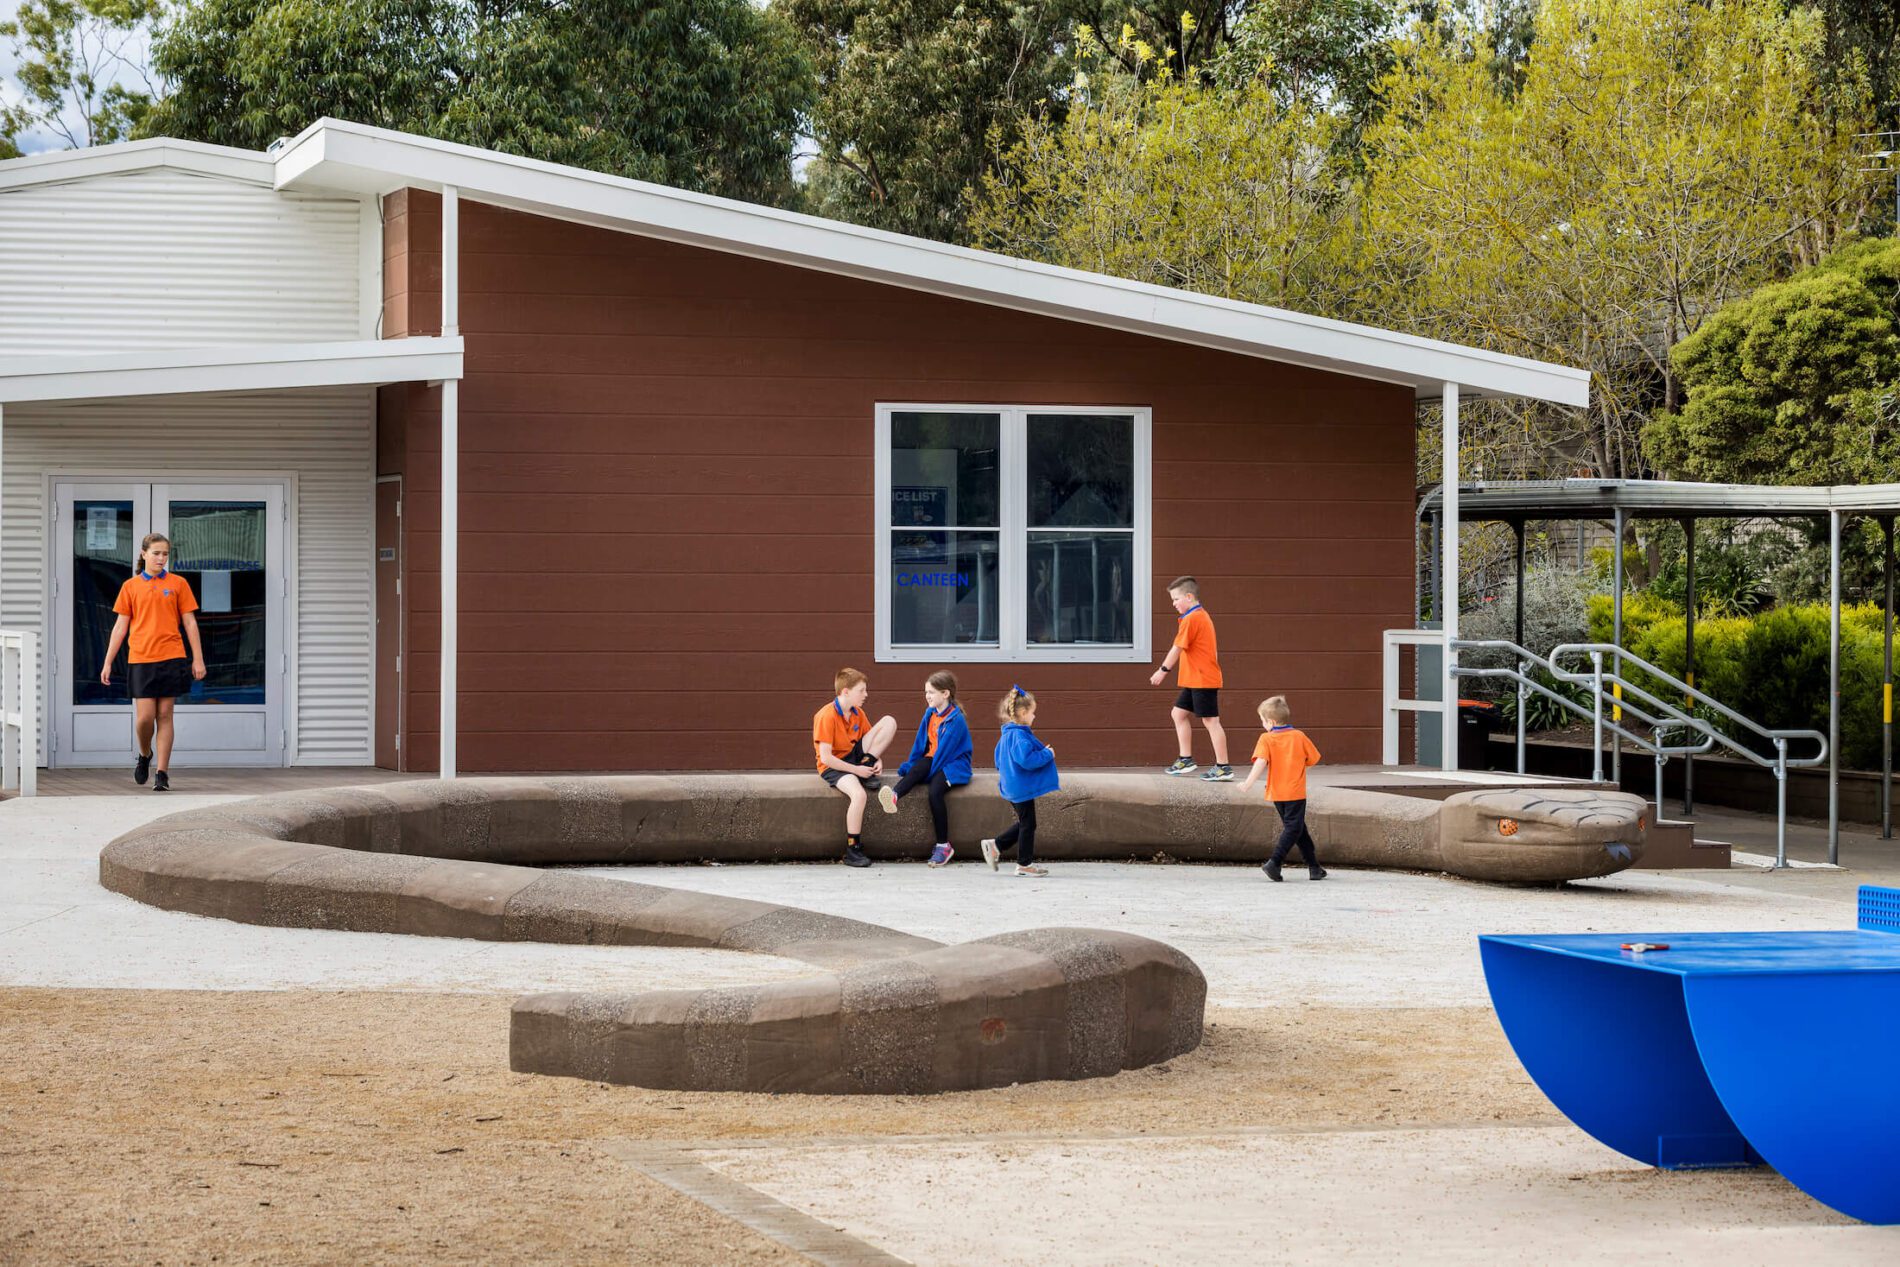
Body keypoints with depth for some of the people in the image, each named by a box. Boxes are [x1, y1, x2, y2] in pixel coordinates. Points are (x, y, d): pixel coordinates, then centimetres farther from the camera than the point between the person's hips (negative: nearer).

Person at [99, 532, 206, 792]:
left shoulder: (178, 584, 6)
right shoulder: (131, 586, 7)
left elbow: (190, 623, 7)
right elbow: (120, 626, 9)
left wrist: (198, 659, 2)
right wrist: (107, 663, 6)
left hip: (171, 657, 0)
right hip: (140, 659, 0)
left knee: (164, 715, 0)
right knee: (145, 717, -5)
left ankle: (162, 773, 4)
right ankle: (145, 755, 25)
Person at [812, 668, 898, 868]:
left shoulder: (858, 712, 4)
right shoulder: (826, 716, -20)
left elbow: (871, 738, 16)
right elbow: (826, 757, -22)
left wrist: (877, 760, -7)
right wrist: (856, 770, -23)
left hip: (855, 757, 7)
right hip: (833, 766, -7)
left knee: (889, 722, -4)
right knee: (859, 795, -38)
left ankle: (868, 769, -7)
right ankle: (852, 850, -25)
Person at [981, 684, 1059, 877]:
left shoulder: (1007, 735, 11)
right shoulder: (1020, 735, -22)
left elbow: (999, 759, 21)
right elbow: (1027, 759, -32)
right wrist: (1047, 754, -19)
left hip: (1012, 787, 10)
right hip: (1023, 787, -10)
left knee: (1024, 823, 20)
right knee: (1028, 824, 2)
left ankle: (995, 847, 19)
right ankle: (1024, 863, 10)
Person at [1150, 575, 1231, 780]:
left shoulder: (1191, 619, -15)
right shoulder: (1202, 615, 16)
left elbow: (1178, 648, -16)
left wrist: (1163, 670, -9)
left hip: (1202, 680, -11)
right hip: (1194, 680, 11)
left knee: (1210, 720, -8)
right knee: (1179, 713, 16)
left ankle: (1223, 768, -6)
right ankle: (1186, 760, 20)